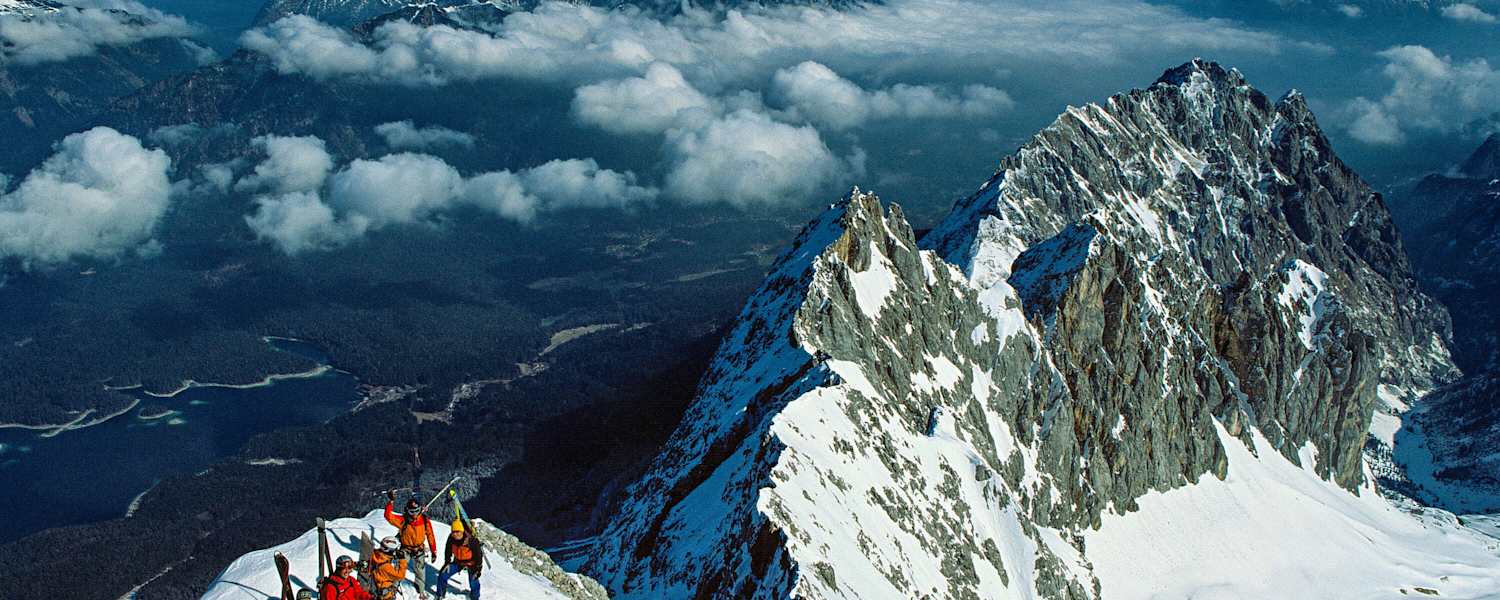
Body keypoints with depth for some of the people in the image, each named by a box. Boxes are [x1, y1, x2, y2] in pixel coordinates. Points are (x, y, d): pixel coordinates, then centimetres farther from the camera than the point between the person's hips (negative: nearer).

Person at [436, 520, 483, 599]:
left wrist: (478, 568, -18)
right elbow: (448, 550, 4)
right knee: (443, 574, -1)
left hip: (471, 563, -4)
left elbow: (478, 553, -20)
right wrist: (447, 562, 4)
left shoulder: (471, 540, -31)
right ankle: (440, 595, 21)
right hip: (458, 562, 4)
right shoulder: (451, 538, -18)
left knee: (474, 582, -13)